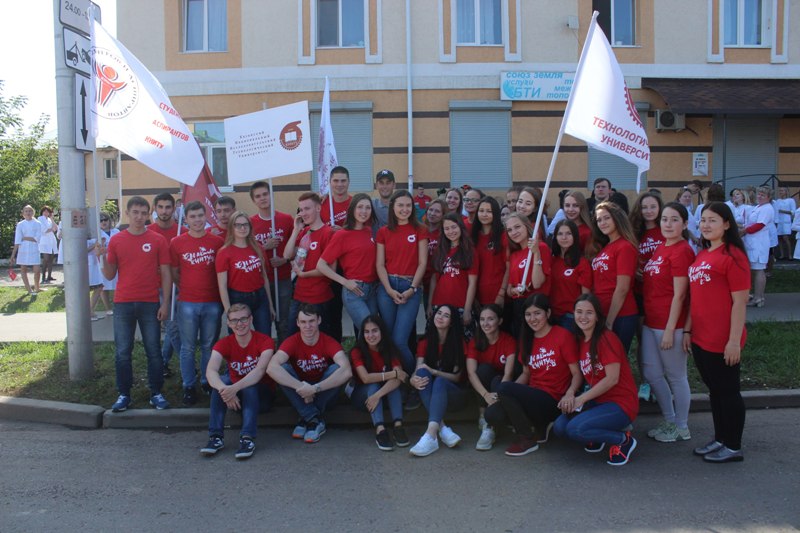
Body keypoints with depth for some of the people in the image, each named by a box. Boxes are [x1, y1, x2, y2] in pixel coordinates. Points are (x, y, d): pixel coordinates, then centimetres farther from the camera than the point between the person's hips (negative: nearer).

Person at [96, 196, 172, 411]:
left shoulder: (158, 240, 0)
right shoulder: (116, 241, 4)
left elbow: (165, 274, 0)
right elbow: (110, 275, 7)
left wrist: (165, 303, -5)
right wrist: (103, 257, -11)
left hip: (150, 304, -1)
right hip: (123, 304, 1)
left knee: (153, 351, 5)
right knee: (123, 352, 7)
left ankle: (156, 393, 15)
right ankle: (124, 394, 18)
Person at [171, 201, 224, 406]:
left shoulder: (217, 242, 2)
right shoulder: (177, 243, 1)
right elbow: (174, 273, 9)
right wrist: (187, 288, 4)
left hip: (212, 302, 1)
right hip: (187, 303, 0)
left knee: (209, 346, 10)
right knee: (188, 347, 5)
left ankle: (208, 382, 25)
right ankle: (189, 387, 16)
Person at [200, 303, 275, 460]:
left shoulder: (265, 341, -15)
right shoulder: (224, 344, -8)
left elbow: (260, 370, -33)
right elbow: (210, 371, -26)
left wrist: (235, 388, -49)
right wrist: (224, 389, -48)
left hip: (261, 396, -2)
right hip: (236, 399, 3)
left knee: (250, 385, -34)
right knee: (221, 380, -27)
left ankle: (248, 438, -38)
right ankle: (216, 436, -28)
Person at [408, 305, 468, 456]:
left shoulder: (459, 343, -2)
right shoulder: (425, 343, 6)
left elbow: (457, 376, -7)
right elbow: (418, 370, -7)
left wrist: (433, 371, -21)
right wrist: (413, 380, -31)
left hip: (453, 393, -3)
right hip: (430, 393, 3)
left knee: (440, 381, -35)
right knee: (422, 373, -28)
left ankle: (430, 434, -53)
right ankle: (442, 429, -40)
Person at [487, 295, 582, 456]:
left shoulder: (563, 336, -8)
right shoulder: (527, 339, 12)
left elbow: (577, 374, -8)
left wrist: (570, 393, -28)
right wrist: (503, 395, -2)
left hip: (552, 401, -7)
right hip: (532, 397, 7)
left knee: (504, 387, -27)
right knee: (492, 415, -18)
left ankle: (528, 439, -8)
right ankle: (540, 426, 6)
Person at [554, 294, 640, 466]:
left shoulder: (606, 339, -14)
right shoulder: (580, 341, 9)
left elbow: (612, 378, -19)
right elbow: (590, 378, 10)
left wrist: (581, 399, -15)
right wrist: (571, 397, -9)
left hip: (621, 405, -7)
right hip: (598, 401, 7)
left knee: (575, 429, -26)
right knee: (559, 427, -11)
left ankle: (624, 440, -3)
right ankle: (598, 436, 14)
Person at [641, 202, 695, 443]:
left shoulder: (682, 251, -14)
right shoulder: (660, 248, 12)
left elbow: (679, 295, -17)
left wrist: (670, 330, -17)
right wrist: (644, 317, 13)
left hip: (669, 324, -9)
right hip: (650, 322, 9)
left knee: (676, 377, 6)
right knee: (651, 373, 15)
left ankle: (681, 427, 23)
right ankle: (669, 420, 32)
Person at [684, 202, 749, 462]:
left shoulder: (733, 256, -13)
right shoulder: (701, 255, 11)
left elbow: (740, 302, -16)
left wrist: (734, 340, -17)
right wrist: (688, 329, 13)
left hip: (722, 340, -8)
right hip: (701, 338, 8)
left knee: (728, 391, 6)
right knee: (714, 390, 18)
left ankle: (733, 447, 20)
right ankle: (719, 439, 32)